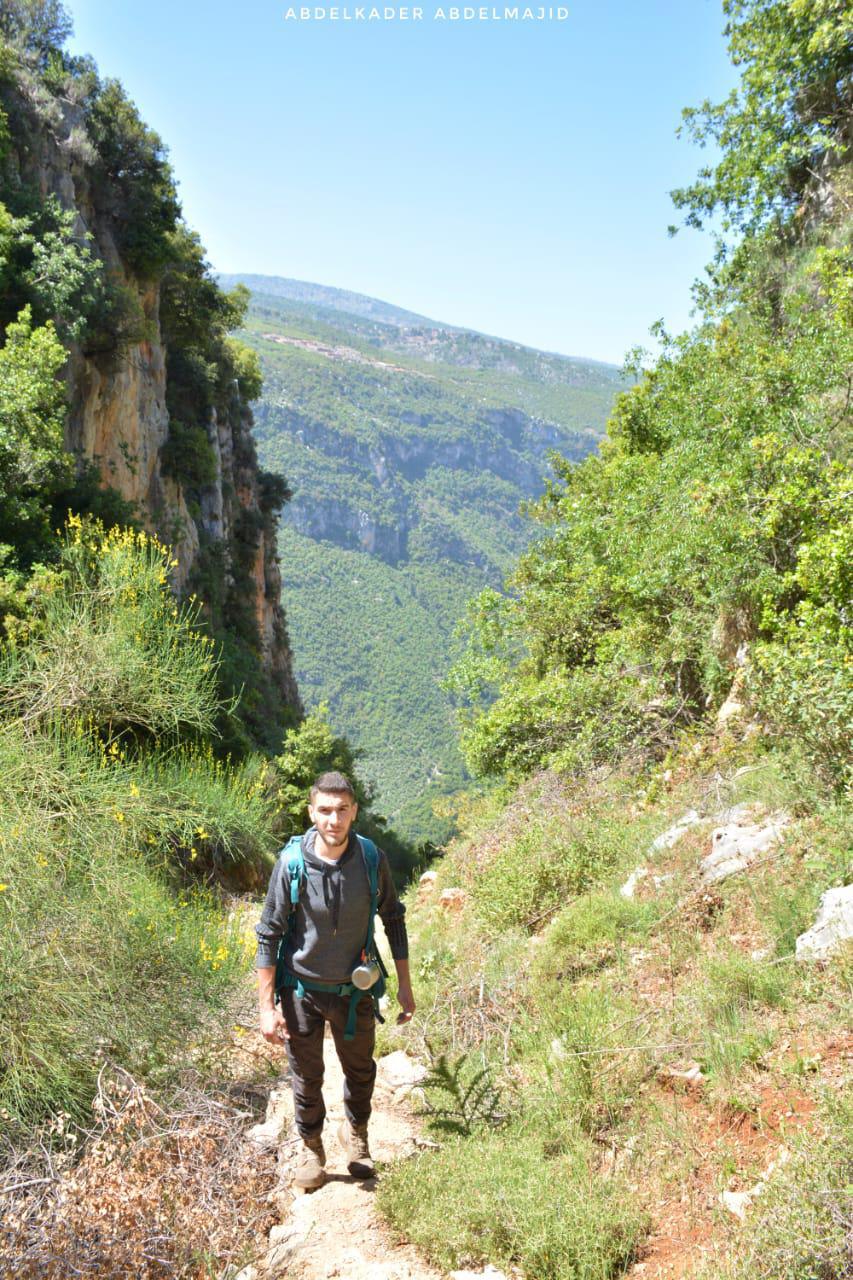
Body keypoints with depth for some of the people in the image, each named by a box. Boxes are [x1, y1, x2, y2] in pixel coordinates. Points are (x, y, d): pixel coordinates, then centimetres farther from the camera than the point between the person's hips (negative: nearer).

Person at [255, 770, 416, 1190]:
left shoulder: (372, 860, -16)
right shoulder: (291, 865, -22)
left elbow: (393, 919, 0)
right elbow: (268, 937, -12)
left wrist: (404, 985, 3)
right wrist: (267, 1007, -12)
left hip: (355, 988, 2)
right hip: (302, 989, -2)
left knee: (360, 1071, 21)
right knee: (306, 1077, 16)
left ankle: (355, 1132, 50)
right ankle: (310, 1147, 44)